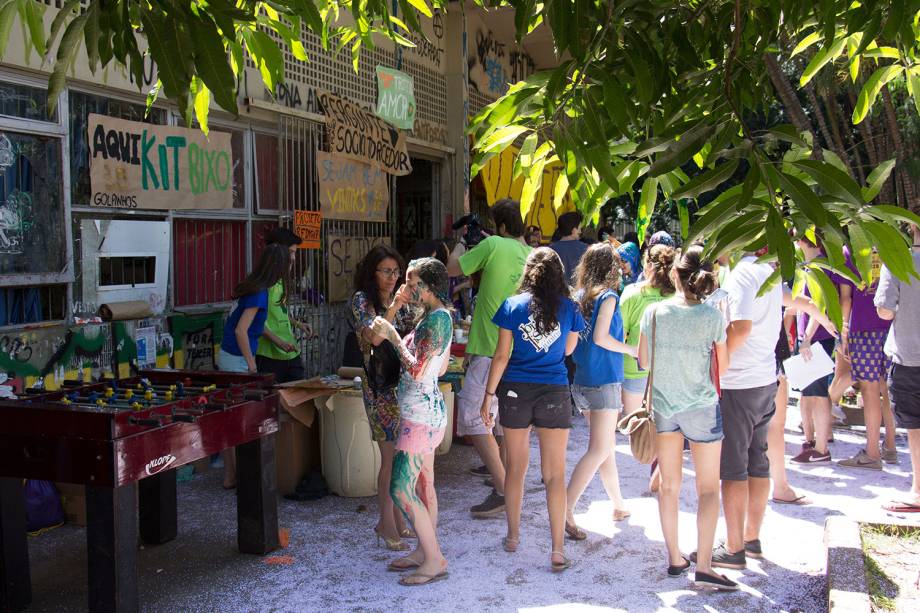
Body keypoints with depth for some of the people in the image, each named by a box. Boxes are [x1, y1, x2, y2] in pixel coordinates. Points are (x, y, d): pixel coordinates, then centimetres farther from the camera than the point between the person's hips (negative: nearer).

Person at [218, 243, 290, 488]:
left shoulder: (250, 286, 9)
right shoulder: (259, 293, -18)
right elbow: (241, 331, -23)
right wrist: (252, 364, -15)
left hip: (226, 356, 9)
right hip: (237, 361, -9)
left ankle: (230, 475, 21)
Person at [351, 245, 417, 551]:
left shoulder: (400, 301, 13)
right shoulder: (362, 300, -5)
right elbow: (374, 337, -19)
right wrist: (393, 307, -26)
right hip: (380, 385, -6)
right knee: (392, 457, -5)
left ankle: (397, 519, 20)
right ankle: (387, 524, 7)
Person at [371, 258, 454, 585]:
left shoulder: (437, 318, -19)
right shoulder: (438, 316, 12)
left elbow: (417, 371, -24)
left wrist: (394, 337, -13)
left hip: (420, 415, -11)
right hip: (427, 411, 11)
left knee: (401, 489, -8)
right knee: (423, 485, 16)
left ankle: (435, 561, -1)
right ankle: (424, 551, 25)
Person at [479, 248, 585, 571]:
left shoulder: (513, 305, -2)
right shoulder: (569, 308, -1)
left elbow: (501, 356, -3)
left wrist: (488, 395, 2)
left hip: (515, 391, 1)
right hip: (554, 393, 0)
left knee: (516, 467, 14)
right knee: (555, 474, 4)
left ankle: (513, 537, 28)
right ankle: (557, 551, 3)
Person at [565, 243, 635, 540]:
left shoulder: (580, 296, 10)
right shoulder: (608, 296, -9)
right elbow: (601, 337, -18)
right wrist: (631, 350, -4)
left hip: (582, 381, 7)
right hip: (604, 381, -7)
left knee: (607, 446, 17)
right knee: (599, 451, -6)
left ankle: (619, 506, 29)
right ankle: (565, 510, -14)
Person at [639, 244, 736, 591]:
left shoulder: (654, 313, -7)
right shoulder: (712, 316, -14)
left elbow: (643, 361, 2)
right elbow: (723, 367, -4)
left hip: (663, 406, 3)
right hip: (701, 408, -3)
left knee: (669, 485, 14)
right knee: (708, 488, 8)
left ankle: (674, 558, 22)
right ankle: (703, 567, 2)